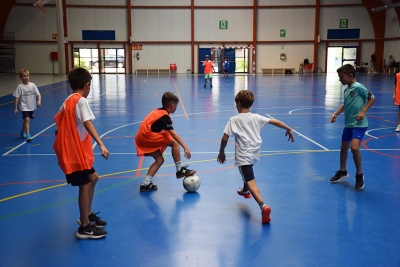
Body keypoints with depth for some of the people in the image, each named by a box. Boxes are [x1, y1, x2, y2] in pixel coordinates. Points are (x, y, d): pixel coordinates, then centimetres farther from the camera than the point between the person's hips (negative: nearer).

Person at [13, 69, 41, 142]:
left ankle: (22, 132, 42)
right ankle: (27, 135, -17)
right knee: (27, 119, -20)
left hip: (31, 106, 4)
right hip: (24, 107, -4)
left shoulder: (32, 85, -2)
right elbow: (16, 98, -7)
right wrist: (15, 108, -8)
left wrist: (39, 101, -25)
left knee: (26, 120, 20)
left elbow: (38, 94, -5)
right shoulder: (20, 87, -9)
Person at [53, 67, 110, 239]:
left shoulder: (67, 102, 13)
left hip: (73, 150, 9)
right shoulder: (81, 101, -14)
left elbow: (58, 127, 15)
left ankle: (87, 215, 29)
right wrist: (101, 144, -35)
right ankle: (84, 228, 5)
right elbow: (87, 124, -28)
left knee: (93, 178, 18)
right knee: (85, 185, -3)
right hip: (75, 151, -9)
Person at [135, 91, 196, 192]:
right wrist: (185, 147, -24)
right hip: (147, 136, -9)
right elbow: (173, 133, -20)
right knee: (174, 142, -9)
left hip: (140, 138, 9)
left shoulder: (157, 111, 16)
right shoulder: (164, 116, -10)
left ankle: (146, 184, 10)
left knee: (159, 159, 13)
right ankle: (180, 170, -3)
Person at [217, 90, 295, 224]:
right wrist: (288, 129, 18)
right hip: (255, 153, 6)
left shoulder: (233, 120, -4)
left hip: (243, 155, -6)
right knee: (246, 173, 36)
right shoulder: (256, 118, 6)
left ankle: (263, 206, -34)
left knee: (250, 181, -13)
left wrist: (221, 152, 7)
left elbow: (225, 138, -6)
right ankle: (245, 190, 57)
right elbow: (275, 122, 5)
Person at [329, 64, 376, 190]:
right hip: (348, 124, 9)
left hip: (359, 124, -9)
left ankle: (359, 175, -3)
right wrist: (335, 114, 10)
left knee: (354, 147, -22)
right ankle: (342, 171, 37)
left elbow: (372, 98, -11)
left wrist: (363, 111, -19)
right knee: (344, 147, 17)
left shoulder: (359, 87, -14)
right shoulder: (346, 90, 9)